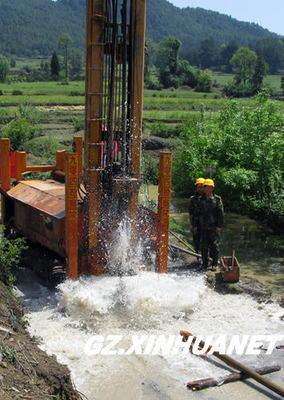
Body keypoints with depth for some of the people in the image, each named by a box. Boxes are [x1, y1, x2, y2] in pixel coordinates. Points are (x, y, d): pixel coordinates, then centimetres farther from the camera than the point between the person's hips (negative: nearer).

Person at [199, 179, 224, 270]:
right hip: (203, 227, 3)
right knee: (204, 246, 7)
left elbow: (221, 214, -3)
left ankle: (215, 264, 11)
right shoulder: (202, 199, 8)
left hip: (214, 227, -3)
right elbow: (199, 212, 12)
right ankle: (205, 264, 17)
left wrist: (219, 226, -9)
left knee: (214, 246, 0)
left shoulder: (217, 199, -2)